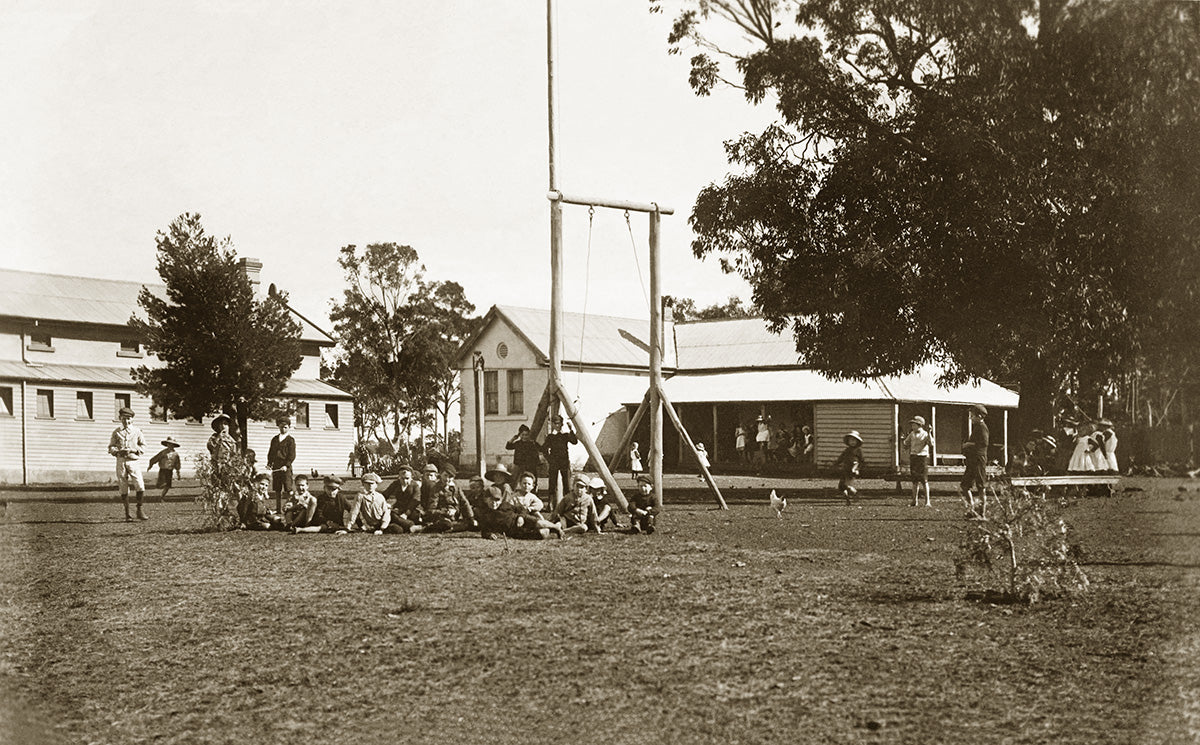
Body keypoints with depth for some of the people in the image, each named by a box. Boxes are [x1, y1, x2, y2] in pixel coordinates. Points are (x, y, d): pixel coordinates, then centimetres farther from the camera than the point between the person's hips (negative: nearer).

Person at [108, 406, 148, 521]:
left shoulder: (137, 431, 7)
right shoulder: (116, 432, 9)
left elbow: (143, 447, 8)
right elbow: (110, 447, 9)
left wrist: (132, 450, -9)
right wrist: (118, 451, -11)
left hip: (133, 461, -1)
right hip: (121, 461, 1)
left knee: (140, 487, -14)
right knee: (124, 489, 2)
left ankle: (139, 510, 1)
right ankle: (127, 513, 11)